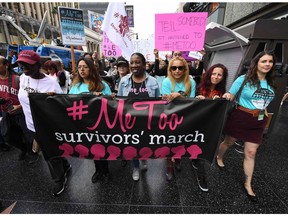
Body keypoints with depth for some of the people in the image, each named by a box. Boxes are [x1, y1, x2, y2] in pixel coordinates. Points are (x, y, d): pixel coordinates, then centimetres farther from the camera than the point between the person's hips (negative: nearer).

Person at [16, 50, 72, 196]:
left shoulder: (51, 83, -21)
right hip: (32, 125, 7)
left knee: (51, 155, 10)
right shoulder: (23, 78, -2)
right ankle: (65, 166, 49)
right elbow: (25, 100, 14)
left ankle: (60, 179, 36)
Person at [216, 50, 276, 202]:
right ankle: (219, 158, 47)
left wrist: (264, 116, 14)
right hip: (240, 117, -4)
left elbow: (265, 101, 18)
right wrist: (226, 97, -28)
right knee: (229, 142, 15)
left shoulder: (270, 83, 6)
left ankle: (248, 185, 24)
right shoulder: (243, 79, -10)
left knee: (250, 153, 8)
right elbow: (230, 96, -8)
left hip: (258, 121, 4)